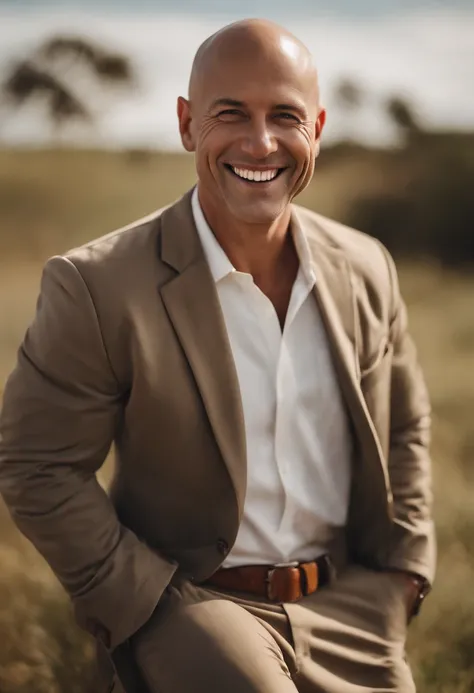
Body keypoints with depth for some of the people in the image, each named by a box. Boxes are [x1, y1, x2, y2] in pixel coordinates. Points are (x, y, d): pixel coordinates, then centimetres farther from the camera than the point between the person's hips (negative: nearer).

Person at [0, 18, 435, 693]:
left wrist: (404, 571, 7)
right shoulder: (97, 286, -13)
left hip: (348, 604, 5)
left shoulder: (366, 269, 3)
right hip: (194, 604, -4)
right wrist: (150, 605, -12)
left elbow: (405, 428, 16)